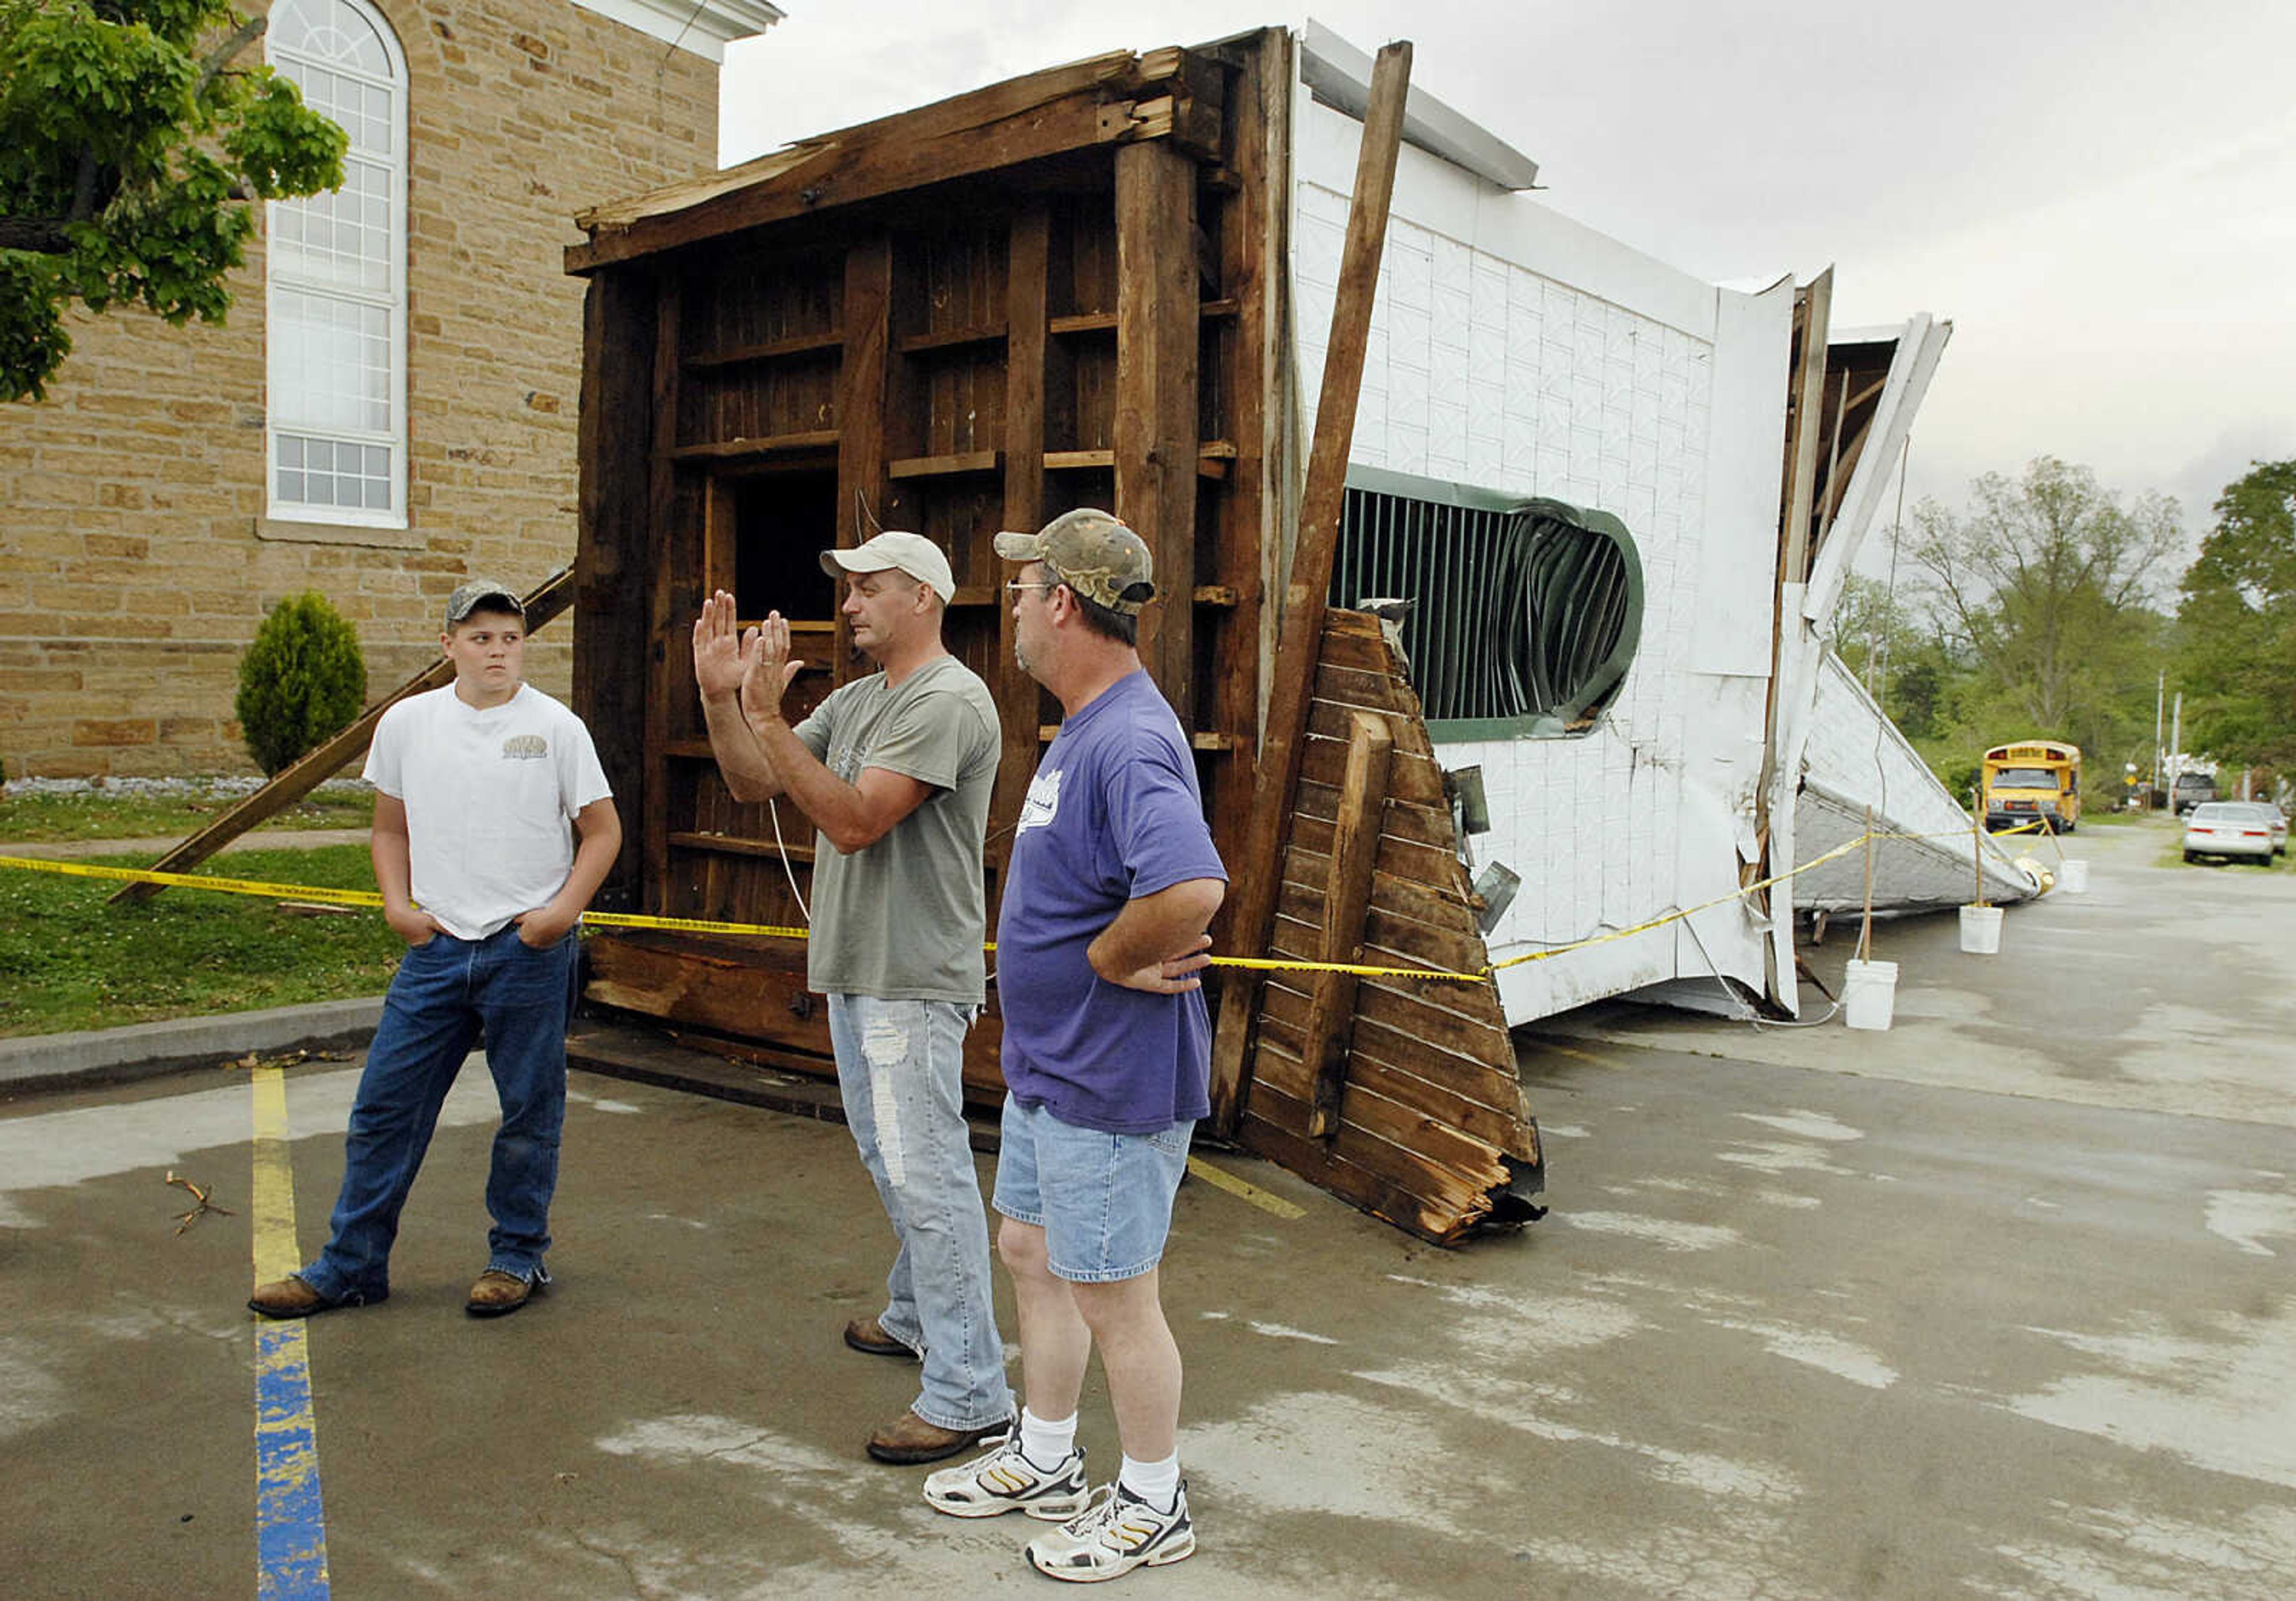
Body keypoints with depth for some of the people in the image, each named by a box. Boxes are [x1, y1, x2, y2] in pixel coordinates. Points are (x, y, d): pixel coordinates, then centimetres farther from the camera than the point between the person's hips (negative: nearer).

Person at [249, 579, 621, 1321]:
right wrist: (397, 904, 2)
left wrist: (565, 907, -11)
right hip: (437, 946, 3)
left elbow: (602, 829, 1)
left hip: (529, 948, -3)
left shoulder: (556, 726, -3)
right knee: (384, 1107, 7)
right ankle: (351, 1266, 21)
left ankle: (518, 1256, 24)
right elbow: (390, 827, 17)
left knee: (530, 1111, 7)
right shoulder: (406, 723, 6)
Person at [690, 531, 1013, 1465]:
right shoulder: (855, 701, 14)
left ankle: (968, 1393, -1)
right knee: (891, 1162, 22)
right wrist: (719, 698, -2)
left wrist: (766, 715, -26)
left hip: (914, 982, -10)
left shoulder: (948, 702, -16)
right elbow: (752, 786, 12)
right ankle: (916, 1314, 40)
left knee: (926, 1176, -8)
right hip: (855, 969, 10)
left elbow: (852, 822, -24)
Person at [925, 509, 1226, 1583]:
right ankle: (1044, 1462, 40)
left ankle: (1152, 1506, 26)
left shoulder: (1129, 741, -25)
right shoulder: (1080, 729, 9)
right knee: (1029, 1253, 22)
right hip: (1048, 1062, 10)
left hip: (1111, 1080, -10)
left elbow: (1192, 890, -41)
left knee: (1110, 1294, 5)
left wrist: (1109, 959, -25)